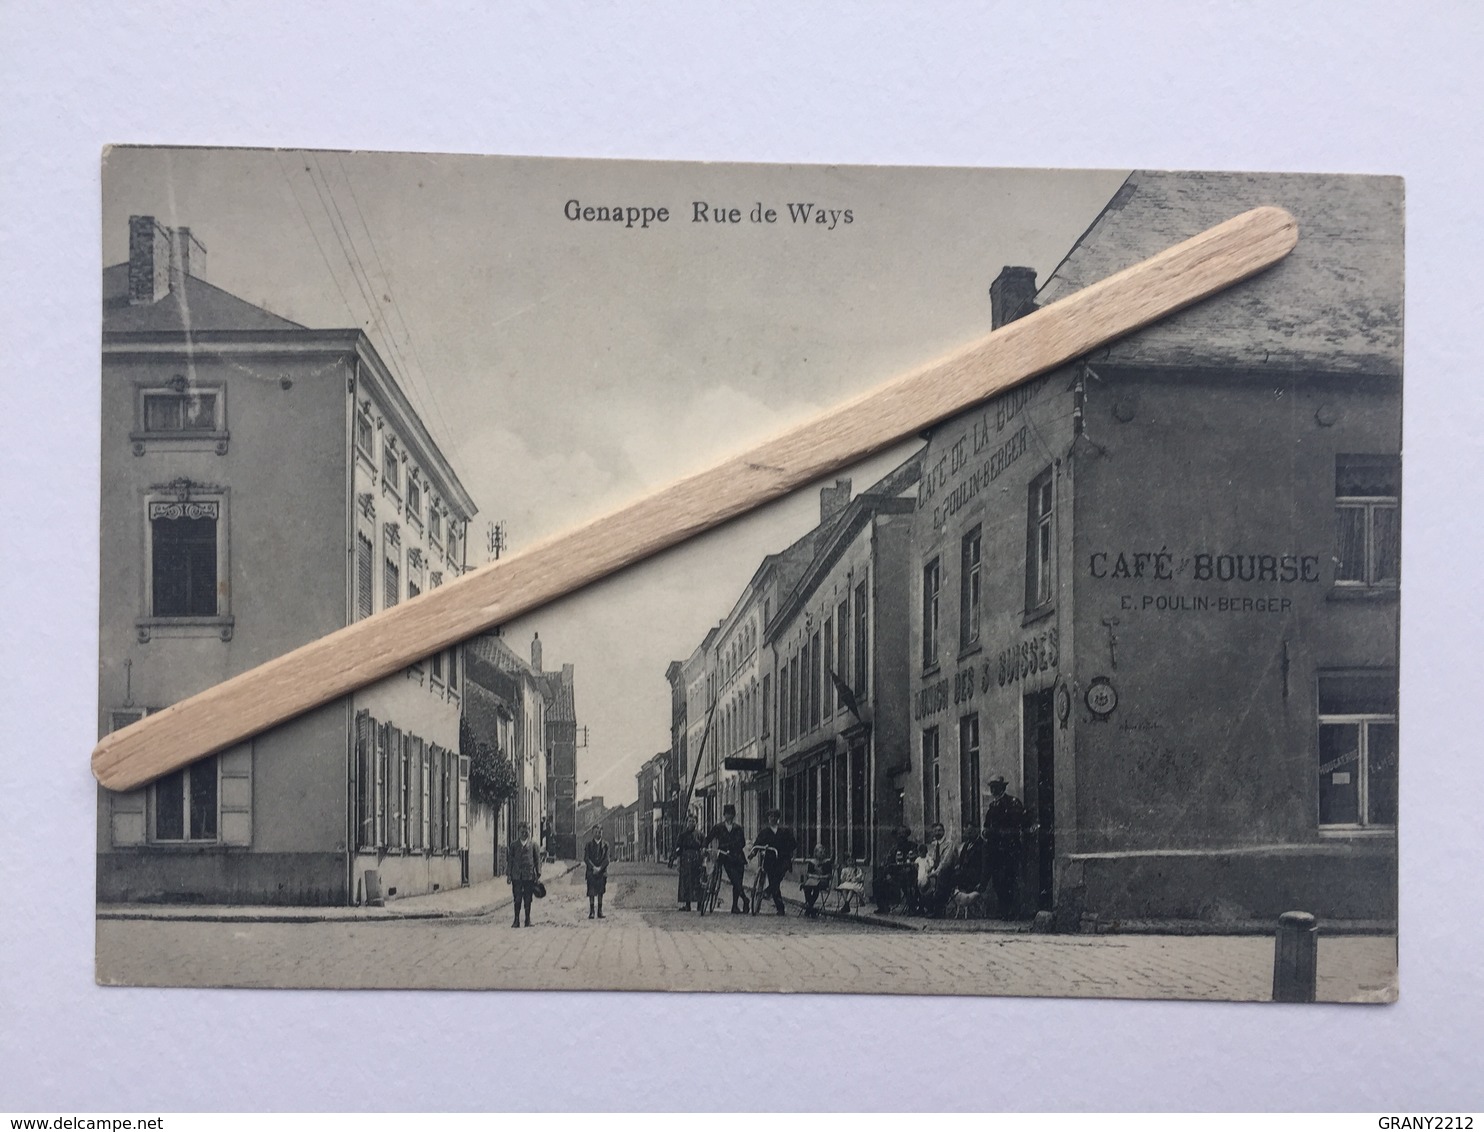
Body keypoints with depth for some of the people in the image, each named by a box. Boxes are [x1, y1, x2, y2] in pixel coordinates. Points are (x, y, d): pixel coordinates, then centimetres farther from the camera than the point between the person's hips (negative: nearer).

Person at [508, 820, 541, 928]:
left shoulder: (533, 845, 4)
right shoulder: (514, 845, 9)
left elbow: (538, 860, 5)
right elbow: (511, 860, 10)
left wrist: (538, 874, -1)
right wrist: (510, 875, 5)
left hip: (529, 875, -1)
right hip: (517, 876, 1)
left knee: (528, 899, 3)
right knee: (517, 898, 0)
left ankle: (528, 920, 12)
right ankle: (516, 920, 5)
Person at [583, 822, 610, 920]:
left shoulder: (605, 844, 5)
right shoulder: (589, 843, 2)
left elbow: (606, 859, 1)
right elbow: (586, 858, -3)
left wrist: (600, 868, -12)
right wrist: (593, 867, -14)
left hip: (602, 871, 1)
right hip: (591, 871, -1)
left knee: (600, 892, 4)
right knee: (591, 892, -4)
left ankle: (600, 912, 8)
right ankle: (591, 912, -1)